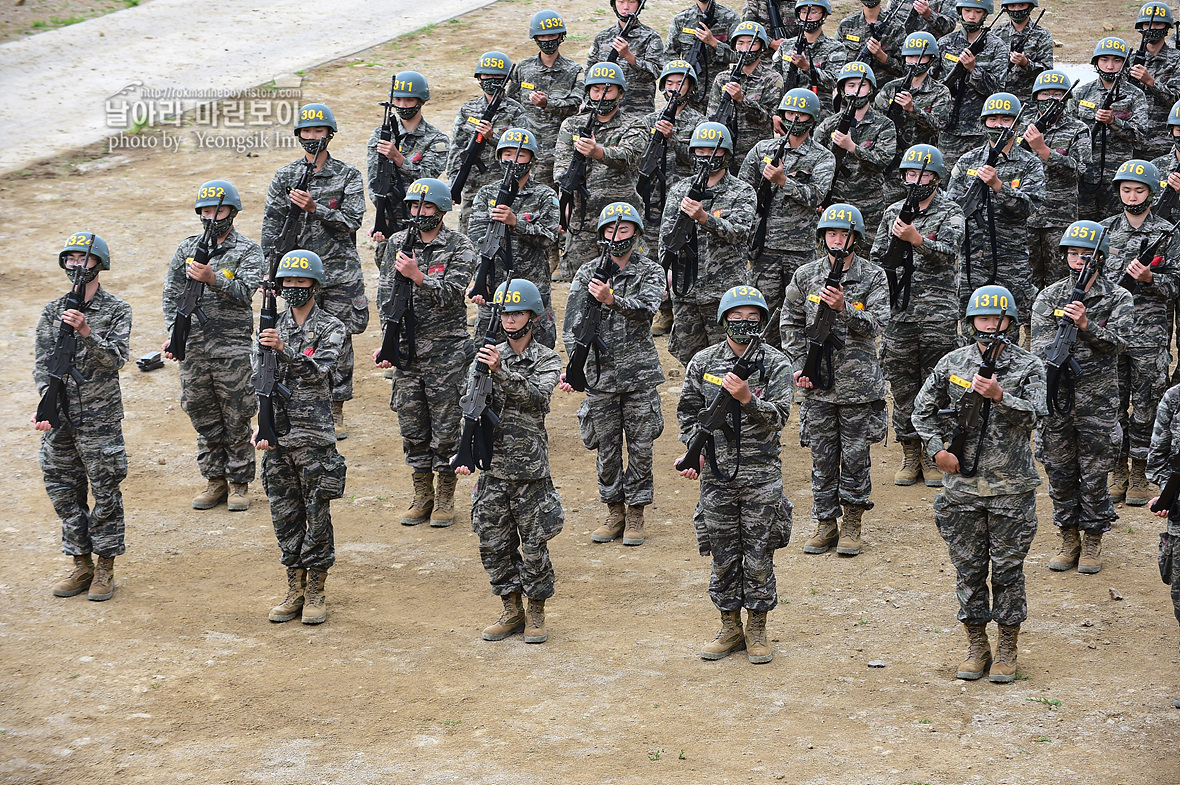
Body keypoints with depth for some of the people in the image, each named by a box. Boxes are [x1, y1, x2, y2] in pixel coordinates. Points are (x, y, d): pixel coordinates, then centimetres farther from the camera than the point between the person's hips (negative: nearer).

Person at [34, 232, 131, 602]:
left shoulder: (116, 310, -3)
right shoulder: (53, 311, 6)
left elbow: (116, 359, -13)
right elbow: (42, 364, 2)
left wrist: (86, 332, -26)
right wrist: (48, 406, -11)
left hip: (101, 418, -4)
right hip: (60, 419, 4)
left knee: (106, 494, 1)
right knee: (64, 492, 8)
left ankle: (105, 568, 11)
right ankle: (81, 565, 20)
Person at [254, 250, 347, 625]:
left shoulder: (331, 328, -2)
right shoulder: (272, 327, 10)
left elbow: (318, 370, -18)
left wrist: (285, 349, -32)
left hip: (314, 437, -4)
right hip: (276, 437, 4)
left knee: (317, 515, 0)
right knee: (284, 514, 8)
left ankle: (316, 594, 9)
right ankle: (295, 590, 19)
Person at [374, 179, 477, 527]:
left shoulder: (459, 247, -5)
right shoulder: (398, 244, 7)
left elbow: (451, 295, -16)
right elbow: (386, 296, 5)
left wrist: (417, 276, -27)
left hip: (446, 350, -4)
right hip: (407, 348, 4)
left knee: (445, 428, 0)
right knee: (411, 427, 8)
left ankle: (445, 499, 12)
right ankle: (422, 496, 21)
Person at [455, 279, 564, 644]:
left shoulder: (547, 360, -1)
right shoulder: (488, 354, 7)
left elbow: (535, 395, -21)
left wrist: (501, 371, -33)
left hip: (530, 467, -3)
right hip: (492, 466, 3)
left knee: (534, 544, 2)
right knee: (493, 543, 7)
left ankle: (536, 614, 16)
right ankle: (511, 611, 21)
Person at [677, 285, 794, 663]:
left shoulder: (776, 364, -3)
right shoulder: (703, 362, 4)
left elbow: (778, 418, -11)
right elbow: (689, 413, 12)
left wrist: (747, 398, -26)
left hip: (761, 475, -2)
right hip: (716, 473, 2)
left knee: (759, 557, 3)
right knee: (723, 556, 8)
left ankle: (757, 632, 15)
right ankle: (730, 629, 21)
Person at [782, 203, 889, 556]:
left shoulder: (873, 276, -1)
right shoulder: (806, 275, 5)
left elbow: (876, 324, -10)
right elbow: (790, 324, 12)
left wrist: (844, 308, -25)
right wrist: (799, 365, 2)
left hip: (858, 382, -2)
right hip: (817, 382, 2)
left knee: (855, 456, 3)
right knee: (822, 457, 7)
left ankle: (852, 525, 14)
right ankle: (825, 524, 16)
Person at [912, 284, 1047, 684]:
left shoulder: (1029, 366, -1)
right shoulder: (953, 363, 5)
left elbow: (1032, 416, -12)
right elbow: (924, 409, 14)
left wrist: (999, 396, -26)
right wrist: (937, 449, 1)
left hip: (1011, 487, -2)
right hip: (962, 485, 2)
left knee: (1008, 569, 3)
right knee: (969, 568, 8)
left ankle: (1007, 650, 14)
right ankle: (976, 647, 18)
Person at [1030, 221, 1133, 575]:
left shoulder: (1119, 299, -1)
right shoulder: (1050, 296, 5)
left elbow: (1116, 342, -13)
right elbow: (1040, 342, -5)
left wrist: (1086, 325, -28)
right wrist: (1053, 358, -26)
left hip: (1097, 402, -2)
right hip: (1056, 399, 2)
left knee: (1094, 476, 3)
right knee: (1059, 473, 9)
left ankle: (1092, 542, 17)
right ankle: (1069, 540, 23)